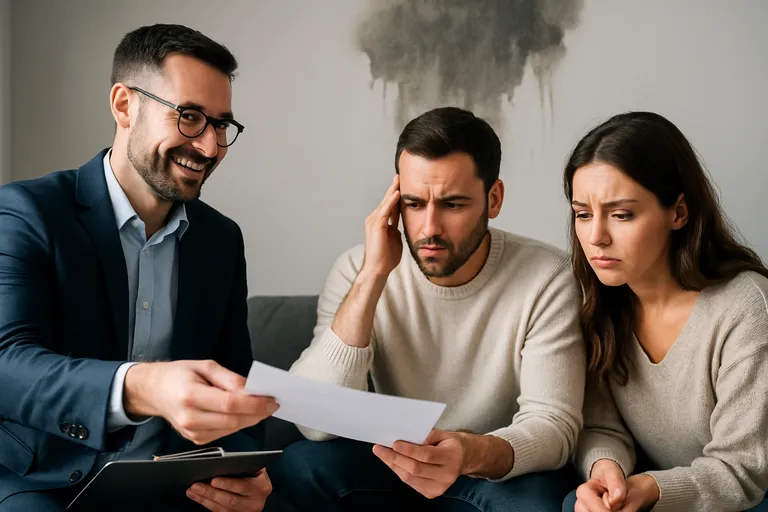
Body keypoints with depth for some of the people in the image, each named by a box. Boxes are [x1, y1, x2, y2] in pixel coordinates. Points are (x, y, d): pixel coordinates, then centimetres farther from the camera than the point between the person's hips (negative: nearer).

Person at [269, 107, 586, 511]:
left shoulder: (547, 279, -18)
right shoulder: (357, 270, -12)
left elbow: (554, 424, -20)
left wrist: (474, 454, -43)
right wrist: (372, 277, -29)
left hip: (500, 469, -2)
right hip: (393, 462, 3)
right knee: (297, 466, -25)